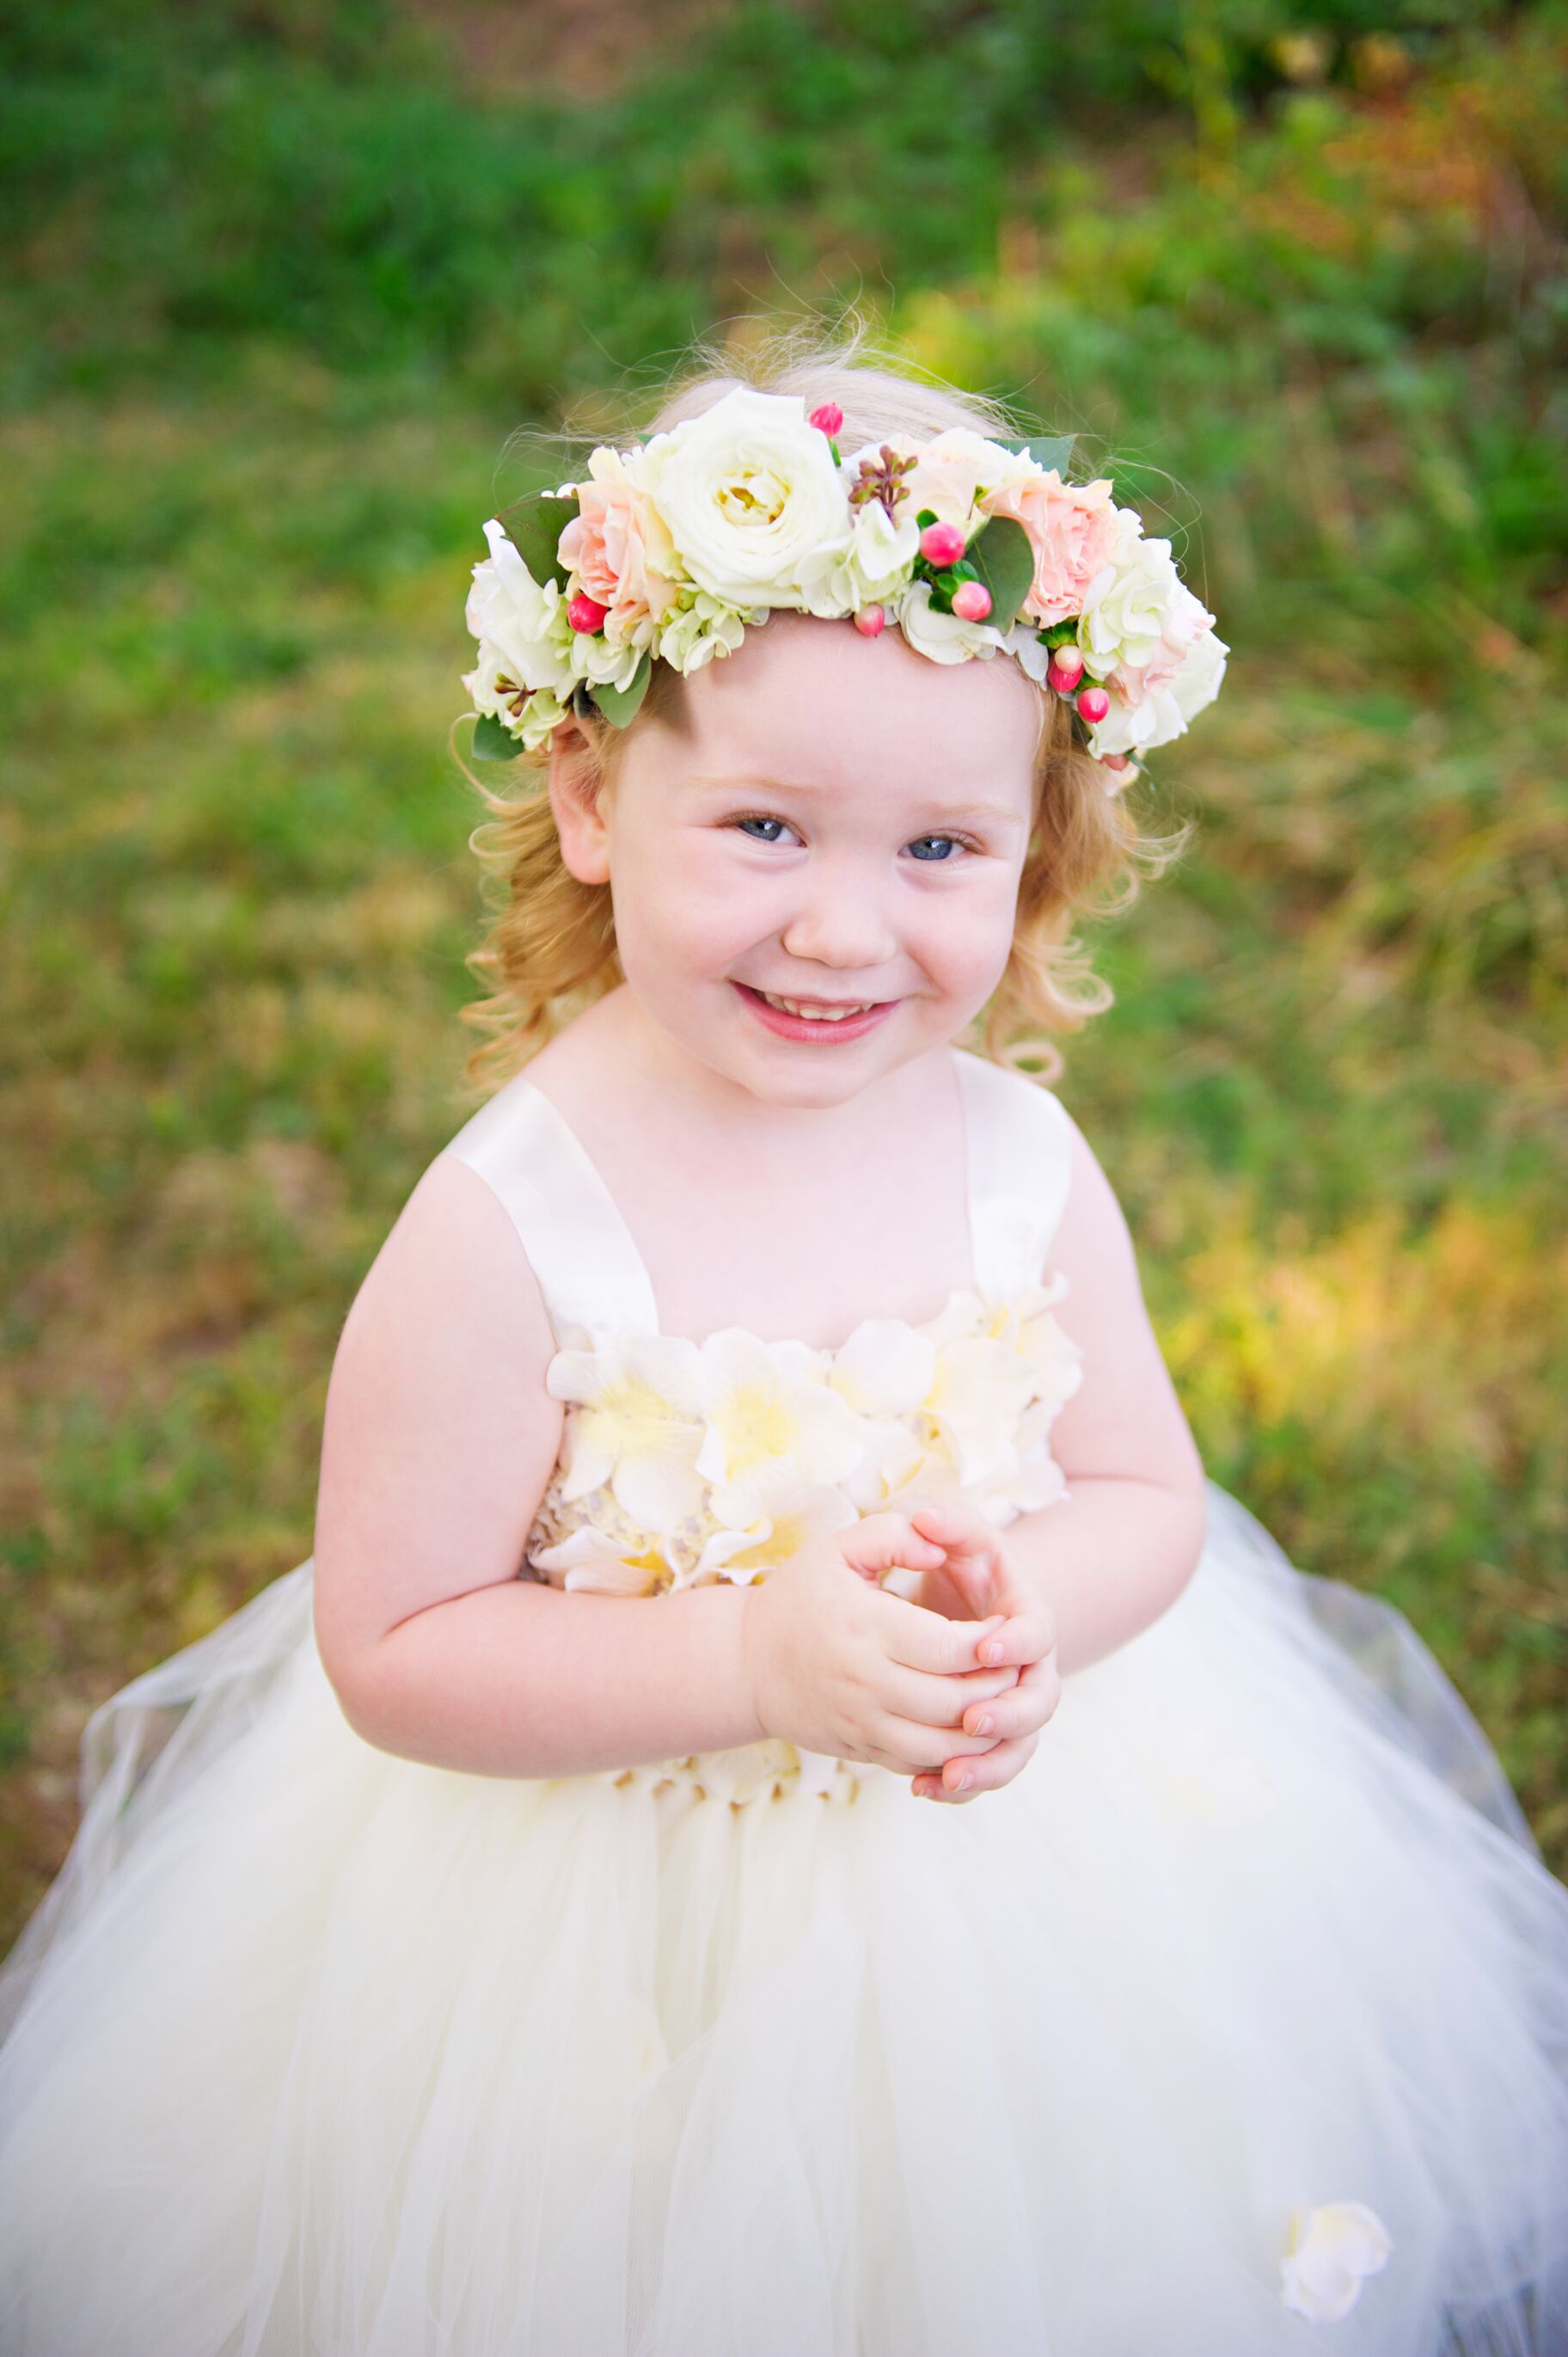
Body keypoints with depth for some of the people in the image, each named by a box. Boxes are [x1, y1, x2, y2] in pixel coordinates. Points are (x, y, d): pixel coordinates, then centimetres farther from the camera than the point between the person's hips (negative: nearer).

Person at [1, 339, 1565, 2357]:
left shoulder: (1022, 1166, -13)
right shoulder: (506, 1235, -26)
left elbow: (1149, 1499, -2)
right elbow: (395, 1653, -21)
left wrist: (1031, 1609, -24)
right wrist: (753, 1663, -31)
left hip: (1004, 1866, 4)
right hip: (612, 1942, -3)